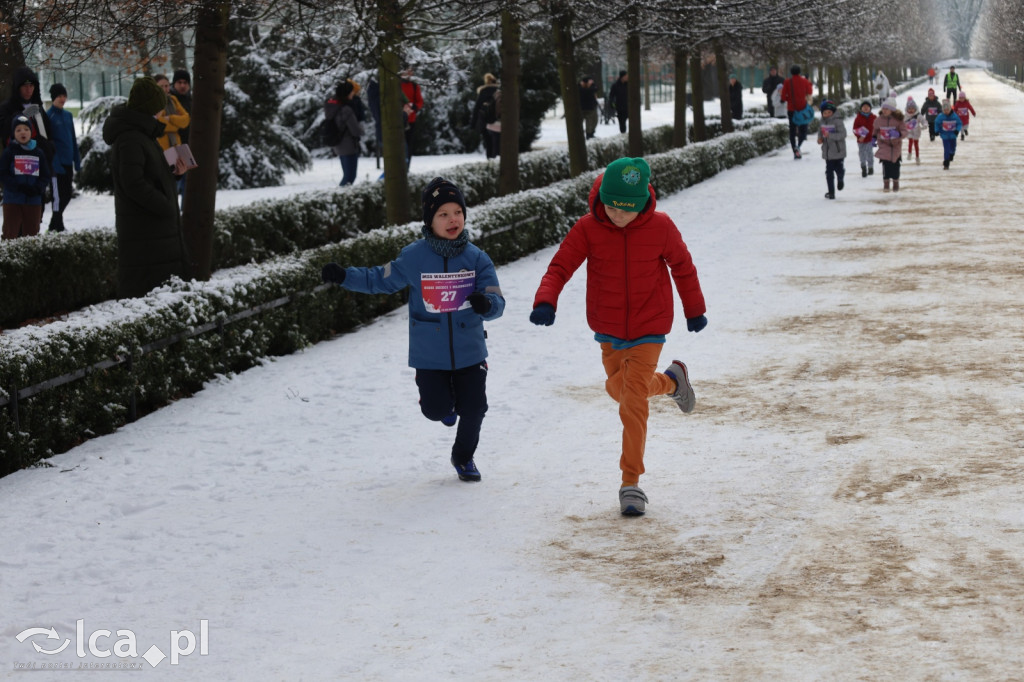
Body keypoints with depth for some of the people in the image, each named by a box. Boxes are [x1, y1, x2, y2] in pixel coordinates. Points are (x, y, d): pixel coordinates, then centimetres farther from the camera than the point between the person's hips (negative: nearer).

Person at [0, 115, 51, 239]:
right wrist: (19, 187, -17)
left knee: (31, 233, 8)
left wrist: (38, 188, -12)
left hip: (34, 200, 3)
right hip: (12, 200, -3)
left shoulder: (38, 152, 7)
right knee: (11, 233, -3)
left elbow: (46, 176, 7)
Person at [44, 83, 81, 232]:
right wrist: (55, 163, -20)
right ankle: (57, 227, 3)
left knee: (67, 195, 11)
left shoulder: (68, 115, 13)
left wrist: (77, 162, 11)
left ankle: (54, 225, 24)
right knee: (59, 196, -5)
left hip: (68, 162, 7)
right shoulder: (49, 115, -8)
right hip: (57, 163, -7)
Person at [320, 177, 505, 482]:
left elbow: (497, 303, -9)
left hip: (470, 352, 1)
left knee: (473, 408, 6)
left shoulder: (476, 258, -7)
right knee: (436, 410, -1)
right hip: (429, 354, -1)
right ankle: (445, 402, 39)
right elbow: (382, 280, 5)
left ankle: (464, 457, 36)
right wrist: (343, 276, -6)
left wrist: (486, 304, -34)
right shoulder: (414, 257, -9)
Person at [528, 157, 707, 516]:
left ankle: (631, 483, -4)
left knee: (633, 402, -13)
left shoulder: (660, 227, -15)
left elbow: (683, 267, 1)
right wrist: (545, 301, -36)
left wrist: (694, 310, 11)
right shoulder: (588, 228, -14)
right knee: (620, 389, 22)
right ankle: (671, 381, 53)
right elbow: (561, 265, -17)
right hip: (609, 330, 3)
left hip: (648, 330, -3)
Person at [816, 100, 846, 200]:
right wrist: (820, 139, -1)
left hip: (838, 151, -5)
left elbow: (843, 134, -19)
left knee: (839, 170, 1)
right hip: (827, 152, 5)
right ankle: (831, 192, 11)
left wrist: (830, 135, -29)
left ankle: (840, 180, 35)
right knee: (829, 172, 4)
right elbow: (820, 131, 20)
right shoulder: (822, 122, 5)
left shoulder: (837, 121, -13)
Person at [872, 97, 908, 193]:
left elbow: (904, 131, -9)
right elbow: (875, 130, 19)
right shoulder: (879, 120, -2)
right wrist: (874, 138, 7)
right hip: (884, 145, 1)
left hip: (896, 146, 0)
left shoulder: (898, 119, -9)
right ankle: (886, 184, 0)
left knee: (895, 166, 5)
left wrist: (898, 134, -28)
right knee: (886, 165, -11)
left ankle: (896, 183, 23)